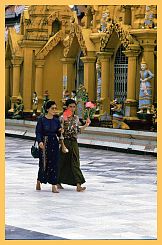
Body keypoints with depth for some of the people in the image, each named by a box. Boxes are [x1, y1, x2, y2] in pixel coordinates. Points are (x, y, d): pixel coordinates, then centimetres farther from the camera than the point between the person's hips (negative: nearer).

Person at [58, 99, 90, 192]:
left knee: (75, 163, -3)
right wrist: (64, 122, -25)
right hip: (65, 142, -4)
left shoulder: (76, 118, 10)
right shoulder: (63, 118, -7)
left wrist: (86, 125, 6)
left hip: (74, 143, 4)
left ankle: (78, 185, -9)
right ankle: (58, 182, 23)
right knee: (62, 163, 6)